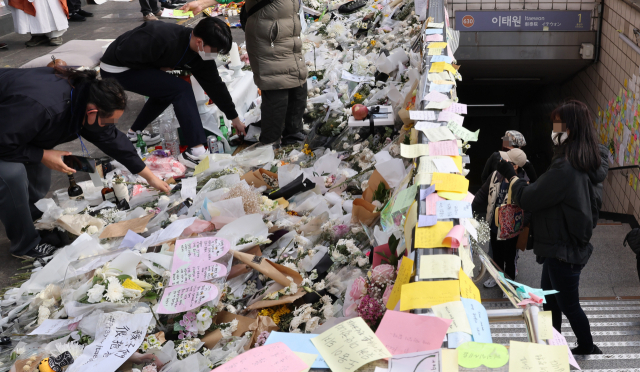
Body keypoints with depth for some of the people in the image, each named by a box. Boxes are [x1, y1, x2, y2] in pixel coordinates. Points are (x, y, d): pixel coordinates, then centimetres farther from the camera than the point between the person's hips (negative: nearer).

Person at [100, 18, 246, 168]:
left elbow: (215, 85, 4)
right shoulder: (163, 37, -31)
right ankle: (197, 152, -18)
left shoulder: (200, 56, -6)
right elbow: (124, 54, -27)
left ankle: (134, 133, 33)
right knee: (181, 90, -16)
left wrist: (234, 117, 11)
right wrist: (158, 67, -16)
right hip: (116, 69, -9)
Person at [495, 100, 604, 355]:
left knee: (568, 304, 7)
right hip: (569, 246, 10)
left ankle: (587, 349, 23)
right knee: (549, 300, 20)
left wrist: (511, 176, -5)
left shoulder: (564, 169, -28)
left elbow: (529, 199, -21)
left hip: (563, 251, -10)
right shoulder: (584, 166, 4)